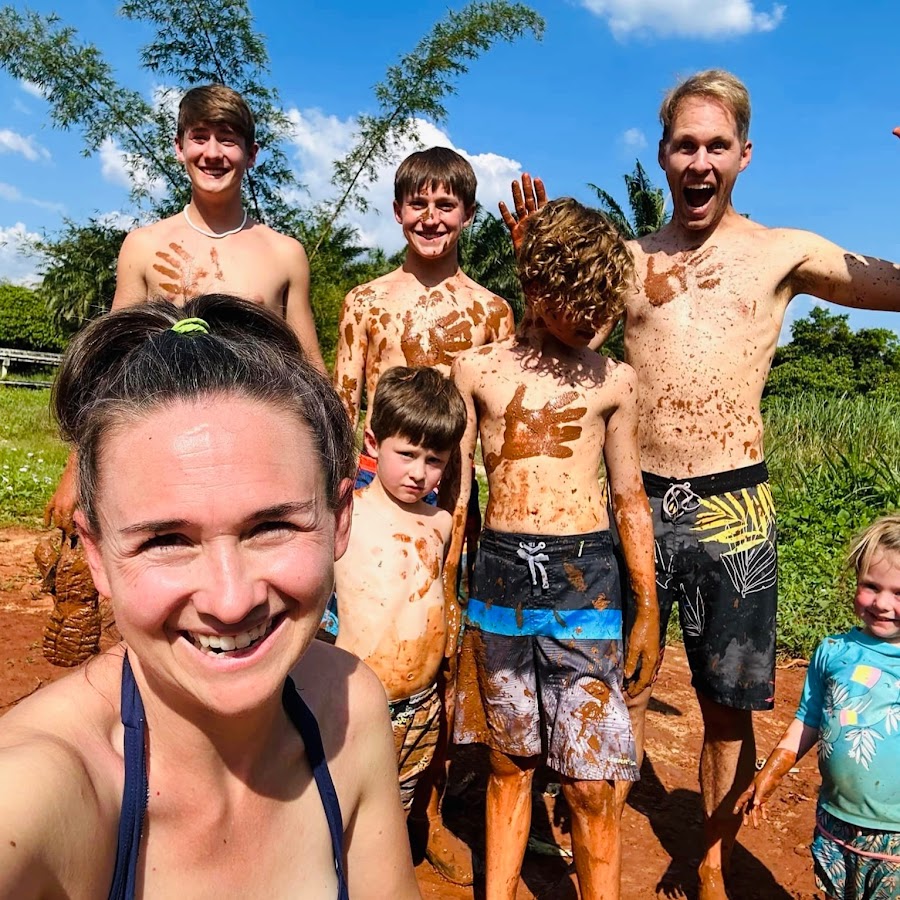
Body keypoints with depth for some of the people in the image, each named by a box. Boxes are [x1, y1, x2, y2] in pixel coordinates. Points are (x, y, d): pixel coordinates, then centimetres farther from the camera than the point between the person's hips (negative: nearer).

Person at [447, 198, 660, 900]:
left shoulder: (614, 381, 7)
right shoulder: (478, 370, 5)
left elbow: (629, 498, 11)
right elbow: (457, 486, 9)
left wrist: (649, 611, 10)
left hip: (585, 578, 0)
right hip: (500, 573, 1)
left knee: (592, 784, 2)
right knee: (508, 763, 14)